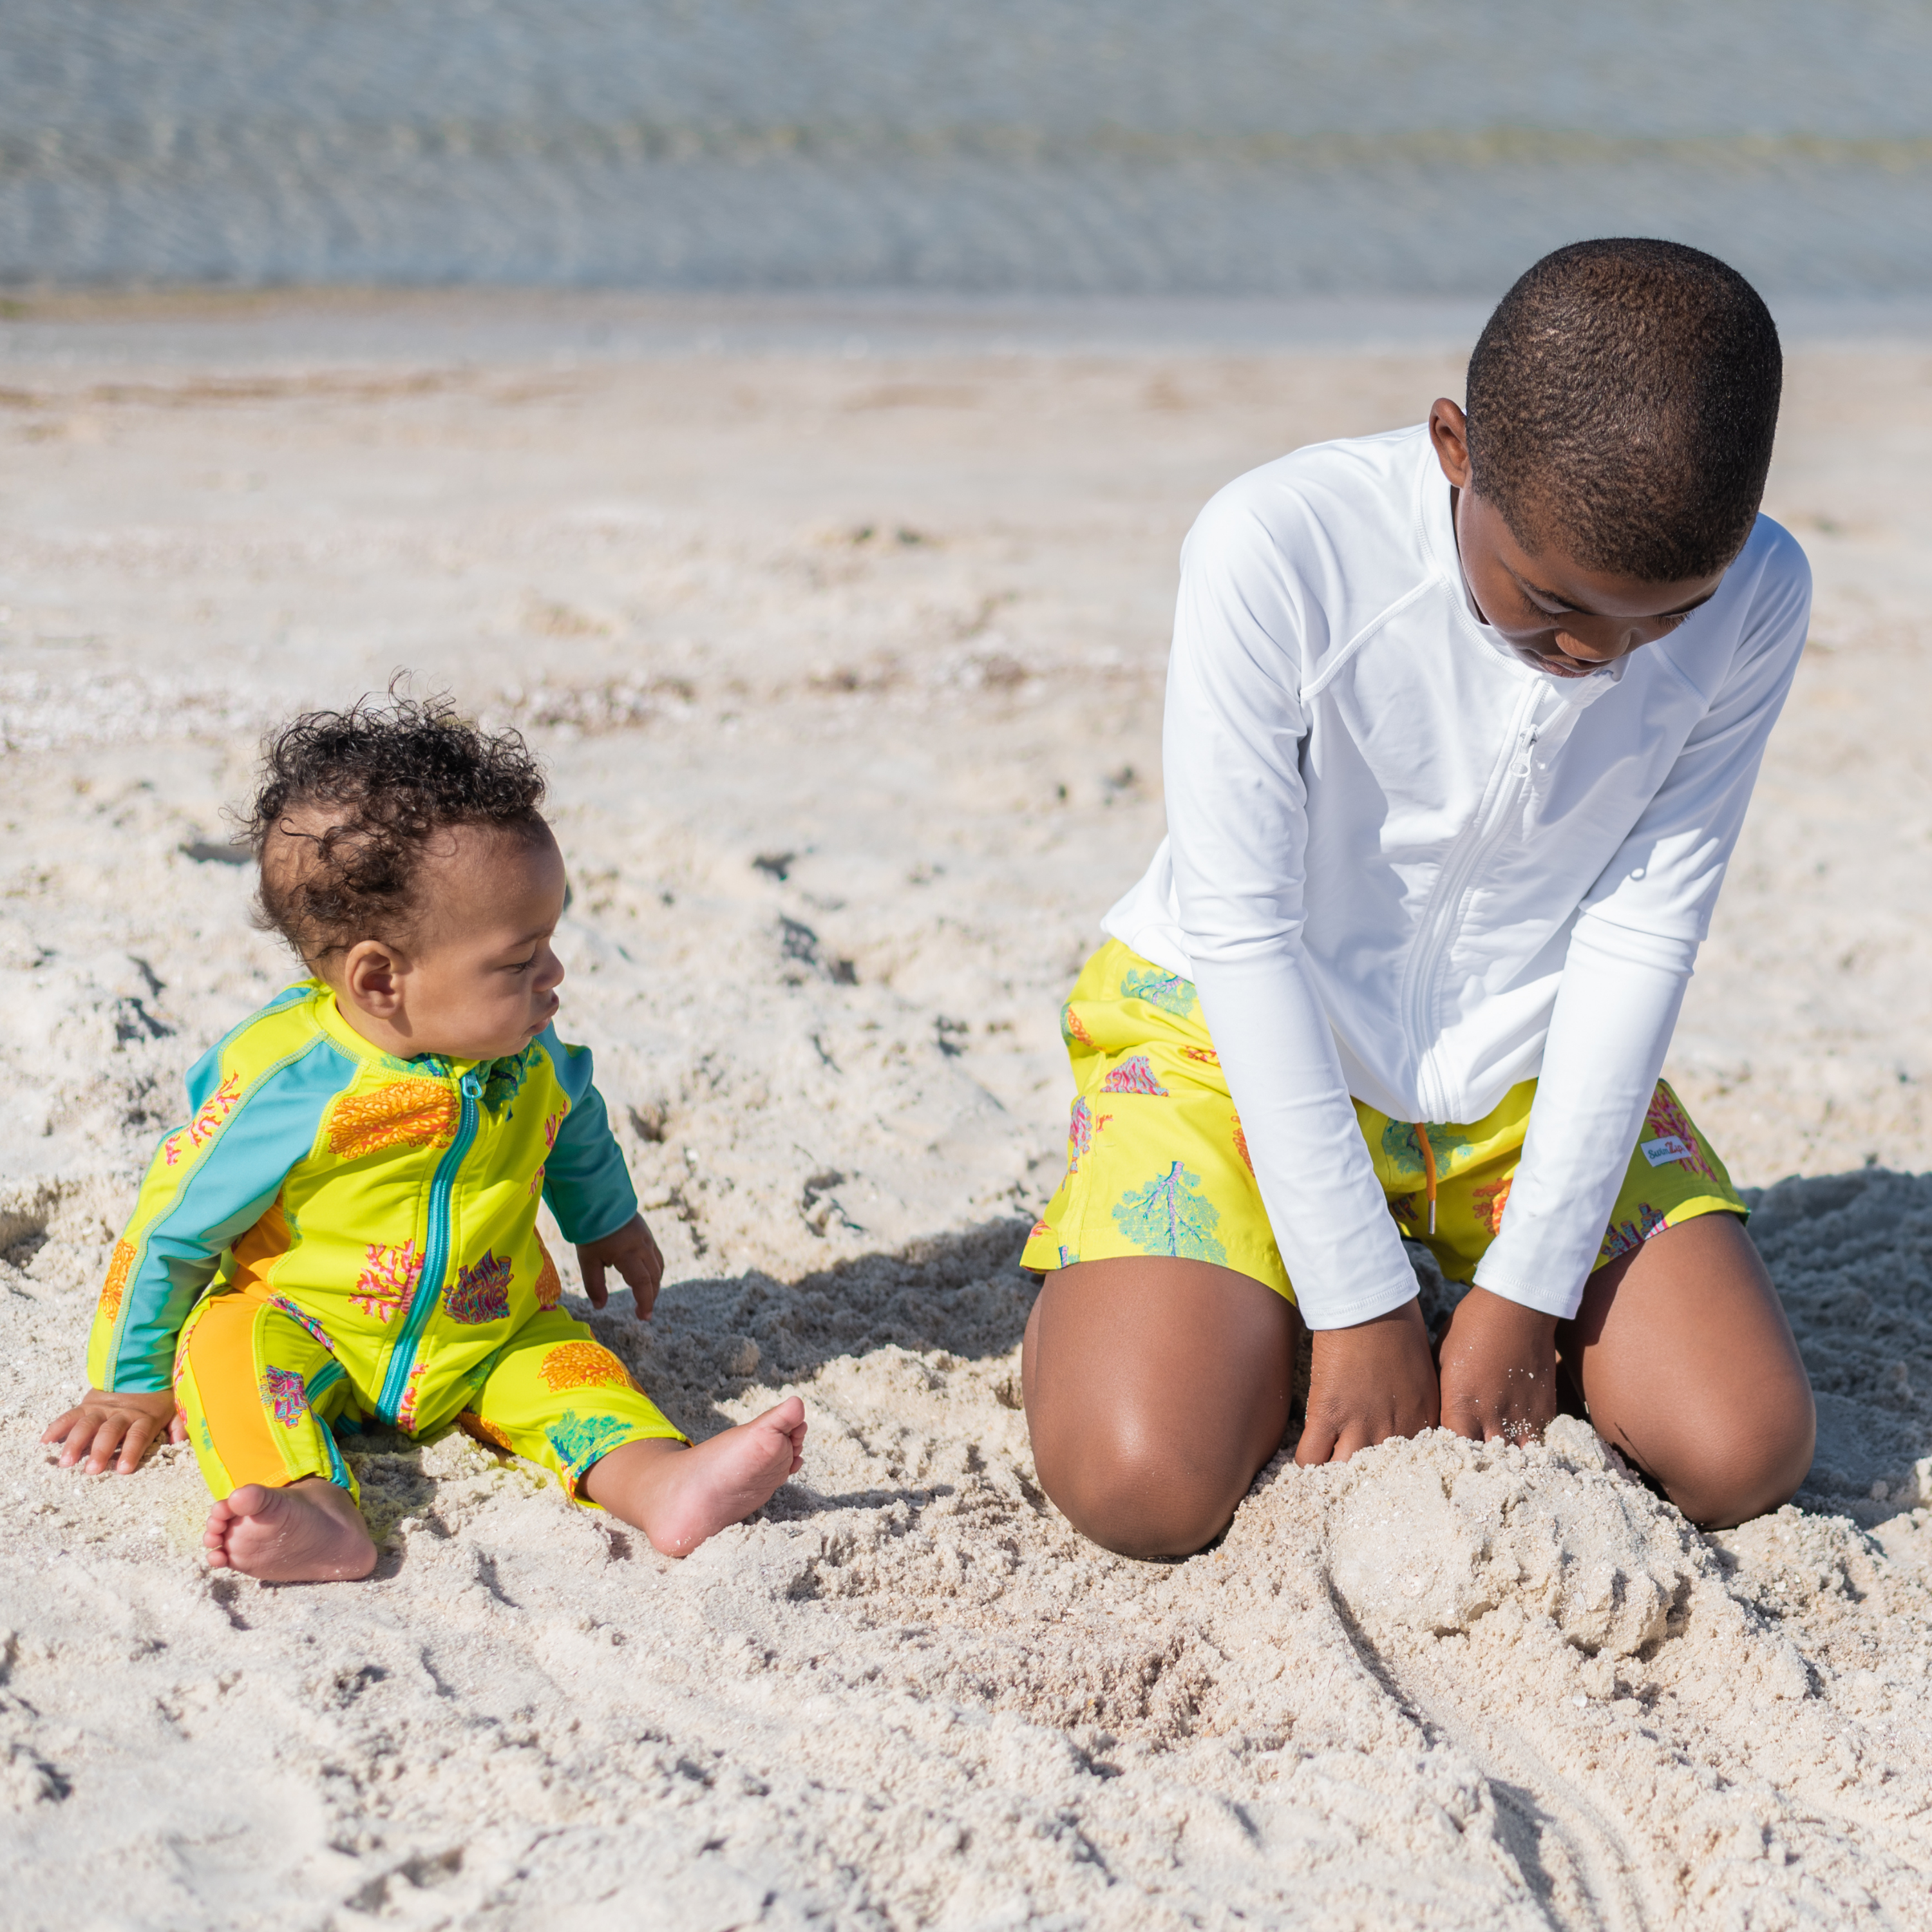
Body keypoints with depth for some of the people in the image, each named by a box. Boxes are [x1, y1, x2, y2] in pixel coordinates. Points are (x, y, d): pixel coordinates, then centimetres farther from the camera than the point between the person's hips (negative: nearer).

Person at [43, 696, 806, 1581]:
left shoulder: (526, 1058, -8)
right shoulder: (280, 1082, -23)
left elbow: (575, 1131, 18)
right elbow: (171, 1226, -11)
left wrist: (607, 1222, 34)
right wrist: (133, 1384, -3)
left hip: (489, 1344, 4)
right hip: (309, 1338, -4)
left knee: (561, 1359, -20)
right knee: (228, 1339, -30)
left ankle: (661, 1482, -42)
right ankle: (317, 1512, -53)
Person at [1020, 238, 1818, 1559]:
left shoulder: (1757, 602, -17)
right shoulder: (1276, 550, -28)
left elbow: (1642, 933, -12)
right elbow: (1242, 931, -22)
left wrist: (1526, 1288, -14)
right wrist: (1362, 1303, -20)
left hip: (1527, 1072, 3)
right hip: (1239, 1036, -3)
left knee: (1746, 1453, -12)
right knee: (1143, 1485, -22)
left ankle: (1474, 1297, 15)